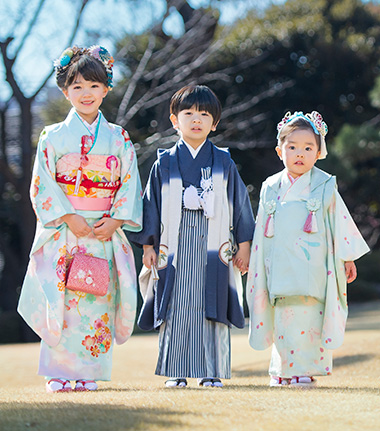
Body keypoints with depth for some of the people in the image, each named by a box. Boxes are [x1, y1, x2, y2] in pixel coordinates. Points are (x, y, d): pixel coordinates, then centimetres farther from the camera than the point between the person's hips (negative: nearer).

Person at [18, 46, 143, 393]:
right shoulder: (53, 136, 5)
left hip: (105, 232, 1)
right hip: (63, 233, -1)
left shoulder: (118, 138, 10)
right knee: (61, 300, -6)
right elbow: (43, 184, -1)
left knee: (98, 301, -2)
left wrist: (116, 220, -7)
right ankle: (58, 374, 1)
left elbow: (130, 183, 7)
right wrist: (69, 218, -12)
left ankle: (88, 373, 5)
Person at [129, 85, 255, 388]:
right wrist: (148, 246, 4)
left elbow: (240, 203, 10)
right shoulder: (164, 164, 7)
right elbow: (151, 205, 9)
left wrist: (244, 245, 6)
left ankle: (212, 372, 5)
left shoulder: (224, 163, 7)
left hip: (214, 249, 0)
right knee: (176, 309, -1)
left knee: (211, 307, -2)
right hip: (174, 247, 0)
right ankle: (176, 372, 7)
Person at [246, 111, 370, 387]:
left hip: (312, 268, -2)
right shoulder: (271, 188, 11)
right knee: (283, 320, 0)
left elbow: (340, 220, 6)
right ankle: (282, 371, 10)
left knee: (308, 319, -6)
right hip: (281, 268, 2)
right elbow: (262, 230, 17)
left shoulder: (324, 187, 2)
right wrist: (256, 265, 18)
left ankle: (305, 372, 2)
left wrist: (347, 258, 4)